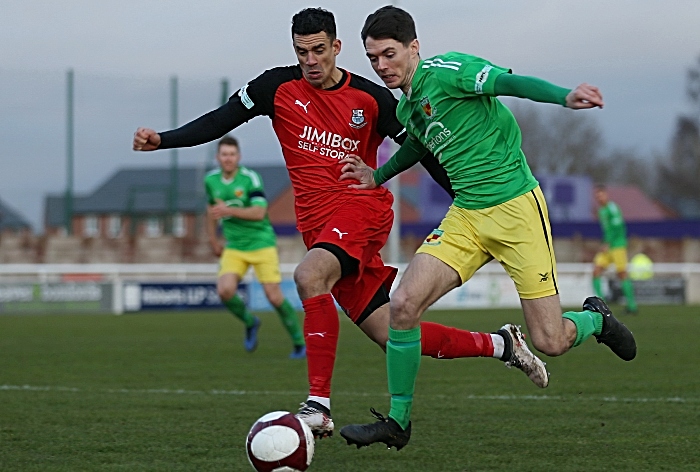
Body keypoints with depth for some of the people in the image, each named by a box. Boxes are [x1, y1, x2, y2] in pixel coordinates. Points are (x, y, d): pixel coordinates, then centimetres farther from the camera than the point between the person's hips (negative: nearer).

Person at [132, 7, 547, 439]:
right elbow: (221, 120, 4)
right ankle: (500, 345, 22)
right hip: (317, 223, 4)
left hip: (362, 209, -4)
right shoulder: (280, 87, 5)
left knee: (309, 275, -34)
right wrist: (161, 140, -9)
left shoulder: (371, 99, 0)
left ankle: (319, 406, -35)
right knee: (391, 335, 1)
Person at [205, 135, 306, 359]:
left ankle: (299, 343, 8)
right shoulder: (211, 180, 3)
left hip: (262, 244, -4)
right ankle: (250, 323, 11)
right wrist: (213, 239, 23)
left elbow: (259, 212, -23)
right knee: (225, 290, -19)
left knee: (274, 296, -9)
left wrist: (229, 210, -33)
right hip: (234, 247, 4)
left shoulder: (250, 178, -14)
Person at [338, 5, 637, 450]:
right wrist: (377, 177, 32)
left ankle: (595, 319, 29)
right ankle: (398, 421, 0)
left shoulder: (446, 71, -11)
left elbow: (510, 82, -26)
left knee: (551, 342, -7)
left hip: (516, 208, -7)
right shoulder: (406, 108, 13)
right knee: (404, 304, -13)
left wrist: (565, 96, -43)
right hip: (466, 216, 7)